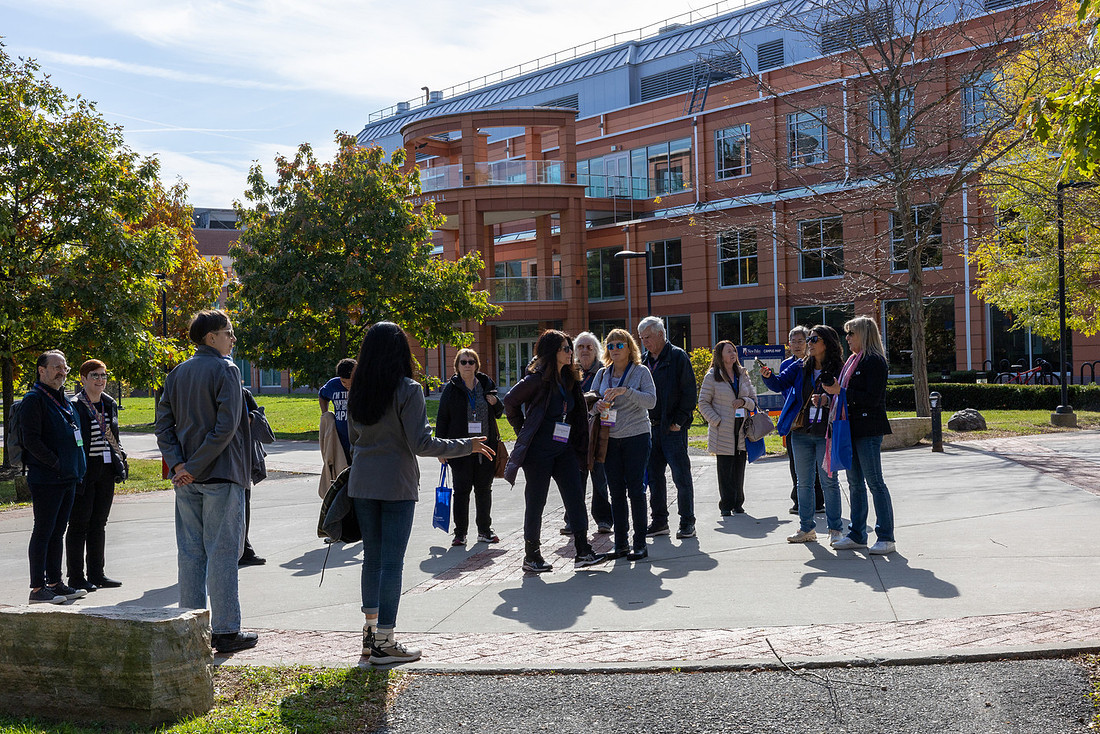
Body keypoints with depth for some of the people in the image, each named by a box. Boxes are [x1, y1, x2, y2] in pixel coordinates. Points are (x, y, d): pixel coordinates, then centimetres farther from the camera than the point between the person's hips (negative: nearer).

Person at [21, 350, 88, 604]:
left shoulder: (64, 400, 17)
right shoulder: (34, 399, -9)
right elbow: (31, 440, -16)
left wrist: (77, 468, 11)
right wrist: (56, 464, -16)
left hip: (68, 478, 8)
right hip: (46, 479, -8)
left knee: (58, 531, 13)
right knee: (43, 531, -4)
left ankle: (55, 582, 20)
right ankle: (38, 588, 1)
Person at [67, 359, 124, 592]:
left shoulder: (110, 404, 13)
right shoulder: (74, 406, -8)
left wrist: (120, 458, 11)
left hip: (106, 471, 7)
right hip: (84, 471, -7)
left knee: (99, 523, 12)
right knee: (79, 524, 0)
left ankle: (96, 574, 19)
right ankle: (76, 577, 6)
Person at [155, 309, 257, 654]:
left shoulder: (176, 374, 12)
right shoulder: (226, 370, -9)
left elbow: (163, 425, 6)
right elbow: (226, 426, -19)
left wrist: (178, 464, -4)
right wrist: (194, 467, -15)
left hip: (187, 480, 6)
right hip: (222, 476, -6)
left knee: (190, 552, 10)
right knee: (222, 552, -2)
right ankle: (226, 631, 2)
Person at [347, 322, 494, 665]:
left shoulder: (357, 390, 5)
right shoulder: (407, 390, -13)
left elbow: (353, 437, 14)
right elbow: (421, 444, -16)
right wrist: (467, 445, -7)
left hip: (362, 482, 6)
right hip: (396, 485, -6)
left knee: (372, 556, 16)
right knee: (392, 560, -1)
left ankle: (371, 631, 22)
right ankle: (384, 642, 2)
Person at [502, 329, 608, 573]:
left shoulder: (568, 378, 12)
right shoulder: (538, 378, -11)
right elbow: (510, 401, -6)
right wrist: (523, 430, 2)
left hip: (564, 449, 7)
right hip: (539, 450, -7)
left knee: (575, 496, -1)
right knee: (536, 501, 1)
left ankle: (583, 552, -1)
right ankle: (531, 556, 10)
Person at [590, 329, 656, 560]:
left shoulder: (640, 371, -3)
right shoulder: (602, 374, 10)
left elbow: (651, 400, -14)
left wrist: (625, 391, -25)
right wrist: (597, 404, -11)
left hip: (636, 437, -4)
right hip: (610, 439, 4)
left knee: (636, 490, -3)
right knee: (616, 492, 6)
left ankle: (640, 544, 4)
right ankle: (621, 544, 13)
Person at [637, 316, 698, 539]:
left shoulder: (678, 357, -5)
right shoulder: (645, 360, 13)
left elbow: (689, 392, -9)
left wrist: (679, 421, -13)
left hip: (673, 428, -6)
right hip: (651, 427, 7)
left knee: (681, 476, -2)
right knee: (654, 475, 9)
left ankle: (687, 522, 5)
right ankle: (659, 521, 18)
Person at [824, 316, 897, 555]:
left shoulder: (875, 361, -12)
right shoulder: (852, 360, 16)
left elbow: (874, 398, -20)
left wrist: (841, 392, -19)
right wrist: (832, 394, 5)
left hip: (868, 430, -9)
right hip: (852, 428, 9)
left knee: (875, 482, -6)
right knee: (855, 483, 12)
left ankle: (886, 537, -1)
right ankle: (857, 535, 19)